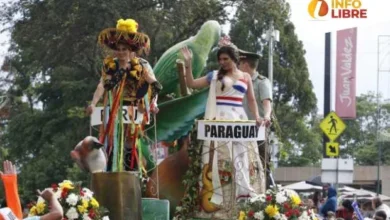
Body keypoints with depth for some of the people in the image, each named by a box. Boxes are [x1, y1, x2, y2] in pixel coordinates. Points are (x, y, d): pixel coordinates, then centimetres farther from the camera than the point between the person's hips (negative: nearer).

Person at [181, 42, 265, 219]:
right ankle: (218, 202, -8)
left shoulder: (245, 77, 12)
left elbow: (251, 99, 15)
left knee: (242, 159, -1)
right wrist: (188, 65, -3)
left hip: (238, 121, 2)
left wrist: (256, 117, 1)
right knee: (219, 159, -6)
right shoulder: (214, 76, 8)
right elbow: (191, 84, 7)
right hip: (219, 121, -2)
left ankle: (244, 201, 1)